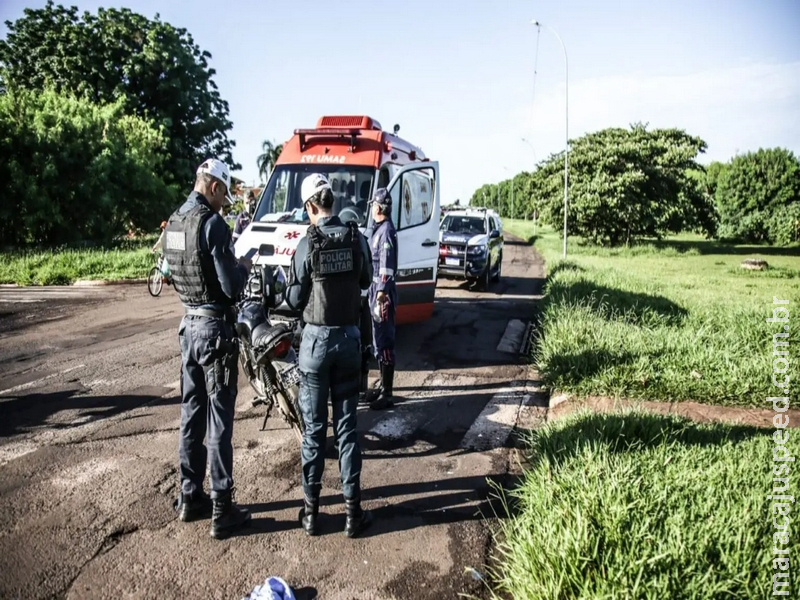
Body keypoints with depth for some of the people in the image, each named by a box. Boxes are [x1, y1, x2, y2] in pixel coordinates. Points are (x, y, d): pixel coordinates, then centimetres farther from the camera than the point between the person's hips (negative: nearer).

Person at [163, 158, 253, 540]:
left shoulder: (174, 222, 7)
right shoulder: (212, 223, -18)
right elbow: (232, 287, -19)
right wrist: (243, 266, 1)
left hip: (188, 324, 8)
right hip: (215, 328, -8)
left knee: (191, 413, 16)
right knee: (219, 422, -1)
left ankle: (190, 498, 27)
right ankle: (222, 511, 9)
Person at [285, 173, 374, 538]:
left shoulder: (307, 245, -13)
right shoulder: (357, 239, -4)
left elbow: (294, 300, -6)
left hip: (317, 339, -3)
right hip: (350, 337, 3)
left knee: (314, 428, 8)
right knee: (346, 426, 10)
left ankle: (311, 510, 17)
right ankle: (353, 511, 14)